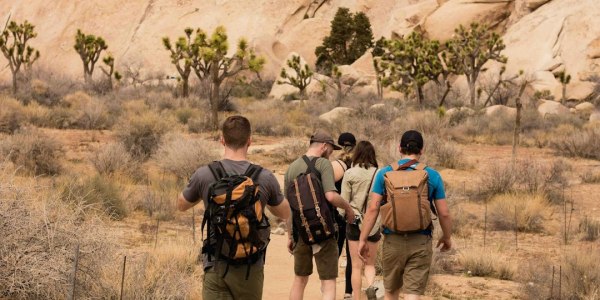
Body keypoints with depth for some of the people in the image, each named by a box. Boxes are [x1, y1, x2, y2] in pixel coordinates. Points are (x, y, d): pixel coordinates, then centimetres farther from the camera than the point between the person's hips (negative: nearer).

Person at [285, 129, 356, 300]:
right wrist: (348, 208, -6)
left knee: (300, 279, 19)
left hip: (300, 232, 5)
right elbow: (331, 196, -24)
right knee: (328, 283, 0)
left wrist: (290, 236, 15)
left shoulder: (292, 168, 7)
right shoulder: (323, 164, -9)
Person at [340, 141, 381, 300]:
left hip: (354, 221, -1)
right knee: (370, 263, 15)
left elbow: (344, 201, -5)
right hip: (373, 223, 1)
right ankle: (371, 286, -12)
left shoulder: (350, 173, -7)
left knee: (356, 266, 8)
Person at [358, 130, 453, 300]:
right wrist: (446, 237, 19)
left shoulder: (385, 174, 1)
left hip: (393, 241, 1)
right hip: (420, 242, -1)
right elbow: (444, 213, 2)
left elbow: (372, 209, -4)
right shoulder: (432, 176, 1)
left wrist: (362, 239, 1)